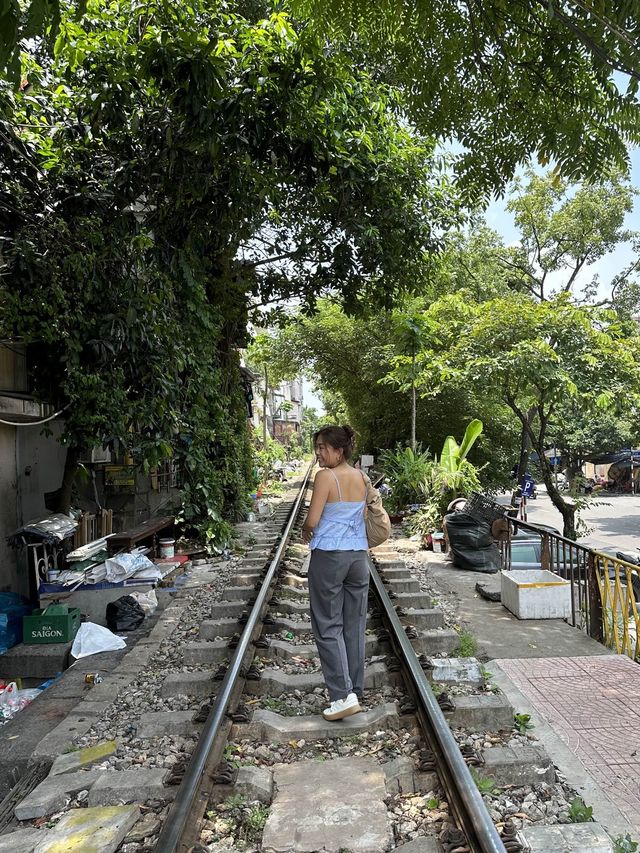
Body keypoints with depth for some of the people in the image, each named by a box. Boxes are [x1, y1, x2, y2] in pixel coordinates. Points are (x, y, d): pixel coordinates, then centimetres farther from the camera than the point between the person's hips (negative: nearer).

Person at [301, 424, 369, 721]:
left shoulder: (325, 476, -14)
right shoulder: (361, 478, 6)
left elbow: (312, 520, -16)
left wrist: (305, 530, 5)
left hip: (329, 556, -6)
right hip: (358, 555, 7)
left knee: (328, 626, 4)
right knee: (354, 626, 13)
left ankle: (343, 695, 1)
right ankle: (356, 692, 23)